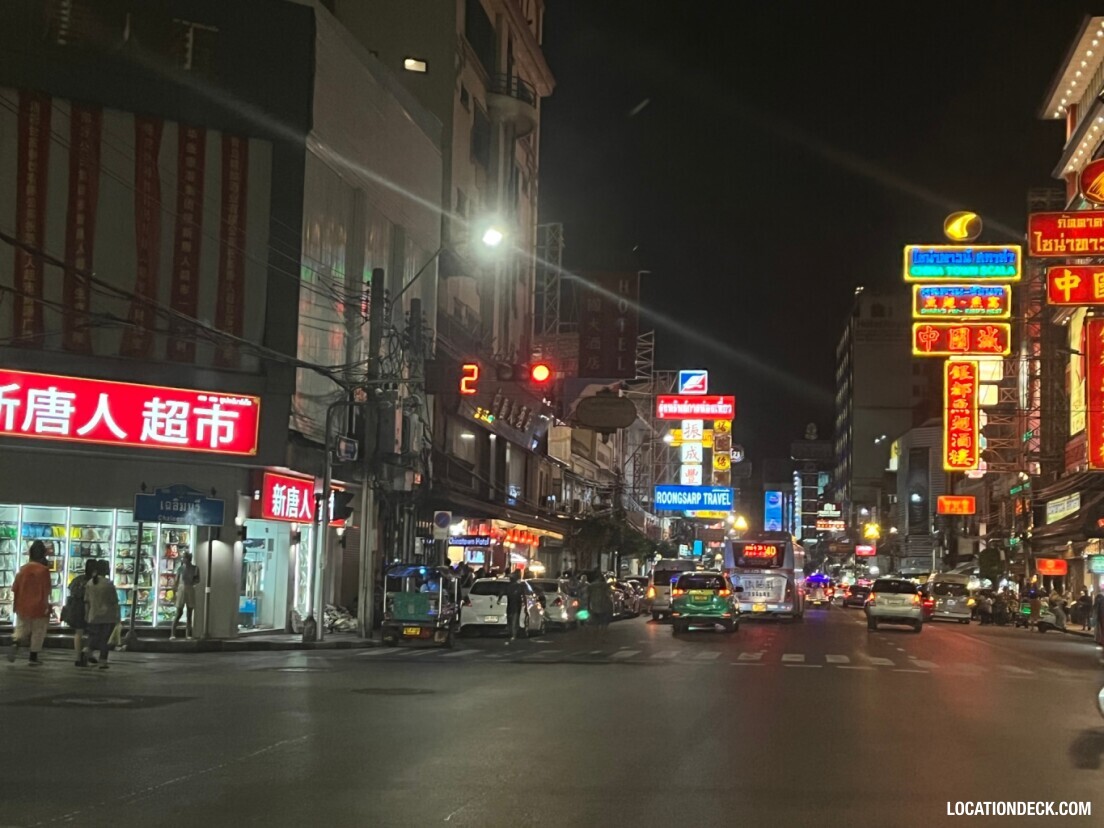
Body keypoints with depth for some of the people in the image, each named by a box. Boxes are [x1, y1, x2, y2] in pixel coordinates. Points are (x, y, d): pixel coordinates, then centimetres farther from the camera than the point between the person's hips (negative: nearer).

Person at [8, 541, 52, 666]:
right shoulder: (43, 570, -13)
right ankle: (33, 658, 9)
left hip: (23, 606, 4)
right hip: (38, 607, -4)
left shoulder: (23, 568, 0)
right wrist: (46, 605, -7)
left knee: (22, 628, 15)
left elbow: (15, 588, 6)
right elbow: (45, 590, -15)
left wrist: (18, 602, 21)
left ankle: (16, 643, -15)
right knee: (38, 632, 8)